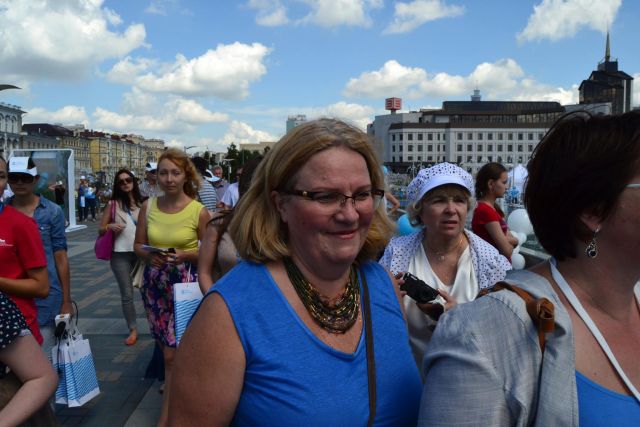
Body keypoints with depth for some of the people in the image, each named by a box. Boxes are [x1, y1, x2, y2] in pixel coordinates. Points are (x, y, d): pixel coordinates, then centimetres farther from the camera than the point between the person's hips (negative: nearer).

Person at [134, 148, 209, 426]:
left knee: (173, 353, -2)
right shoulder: (148, 207, 2)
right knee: (167, 348, 12)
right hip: (154, 283, 4)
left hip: (184, 284, -3)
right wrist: (149, 255, -11)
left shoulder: (199, 211, -8)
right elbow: (138, 245, 10)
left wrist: (185, 255, -17)